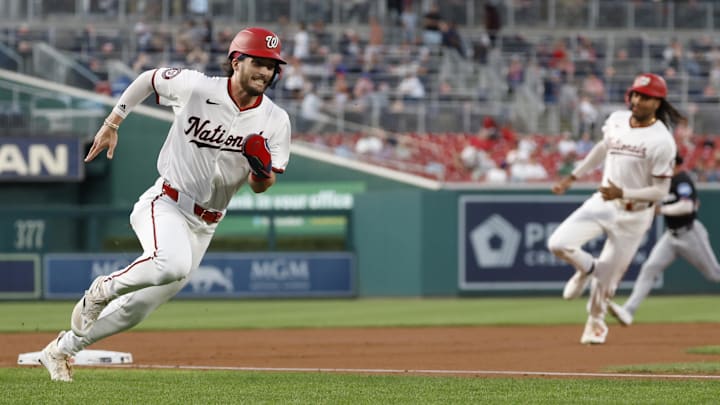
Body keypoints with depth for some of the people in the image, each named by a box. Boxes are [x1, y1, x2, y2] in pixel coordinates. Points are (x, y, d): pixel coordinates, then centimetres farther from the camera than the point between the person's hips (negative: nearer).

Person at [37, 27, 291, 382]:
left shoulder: (275, 121, -6)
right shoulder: (195, 87, -13)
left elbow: (260, 187, 0)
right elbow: (149, 79, 6)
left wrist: (263, 169, -24)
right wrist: (111, 125, 7)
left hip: (203, 226, 4)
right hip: (165, 205, -4)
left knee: (138, 307, 8)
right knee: (173, 263, -37)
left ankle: (60, 350, 28)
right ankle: (101, 291, -10)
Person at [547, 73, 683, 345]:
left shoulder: (662, 141, -19)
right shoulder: (617, 121, -1)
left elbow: (661, 191, -17)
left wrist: (623, 194, -29)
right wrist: (573, 177, 22)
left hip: (633, 215, -4)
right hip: (602, 203, 4)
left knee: (606, 278, 3)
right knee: (558, 243, -15)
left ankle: (596, 322, 33)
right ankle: (586, 269, 18)